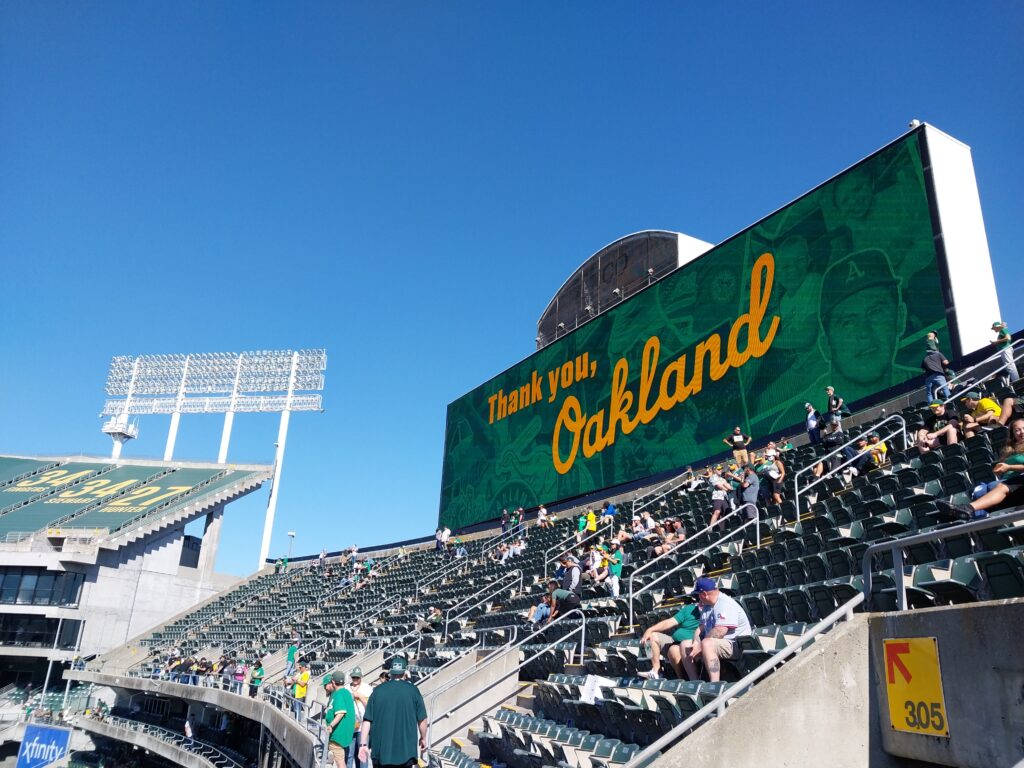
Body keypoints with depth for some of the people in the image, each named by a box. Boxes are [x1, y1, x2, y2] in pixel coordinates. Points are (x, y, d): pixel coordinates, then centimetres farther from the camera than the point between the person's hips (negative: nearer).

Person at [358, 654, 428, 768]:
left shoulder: (378, 690, 0)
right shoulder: (412, 690, -4)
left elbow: (367, 720, -2)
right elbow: (422, 719, 0)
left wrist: (363, 744, 3)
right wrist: (423, 738, 15)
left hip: (381, 749, 2)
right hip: (406, 750, -2)